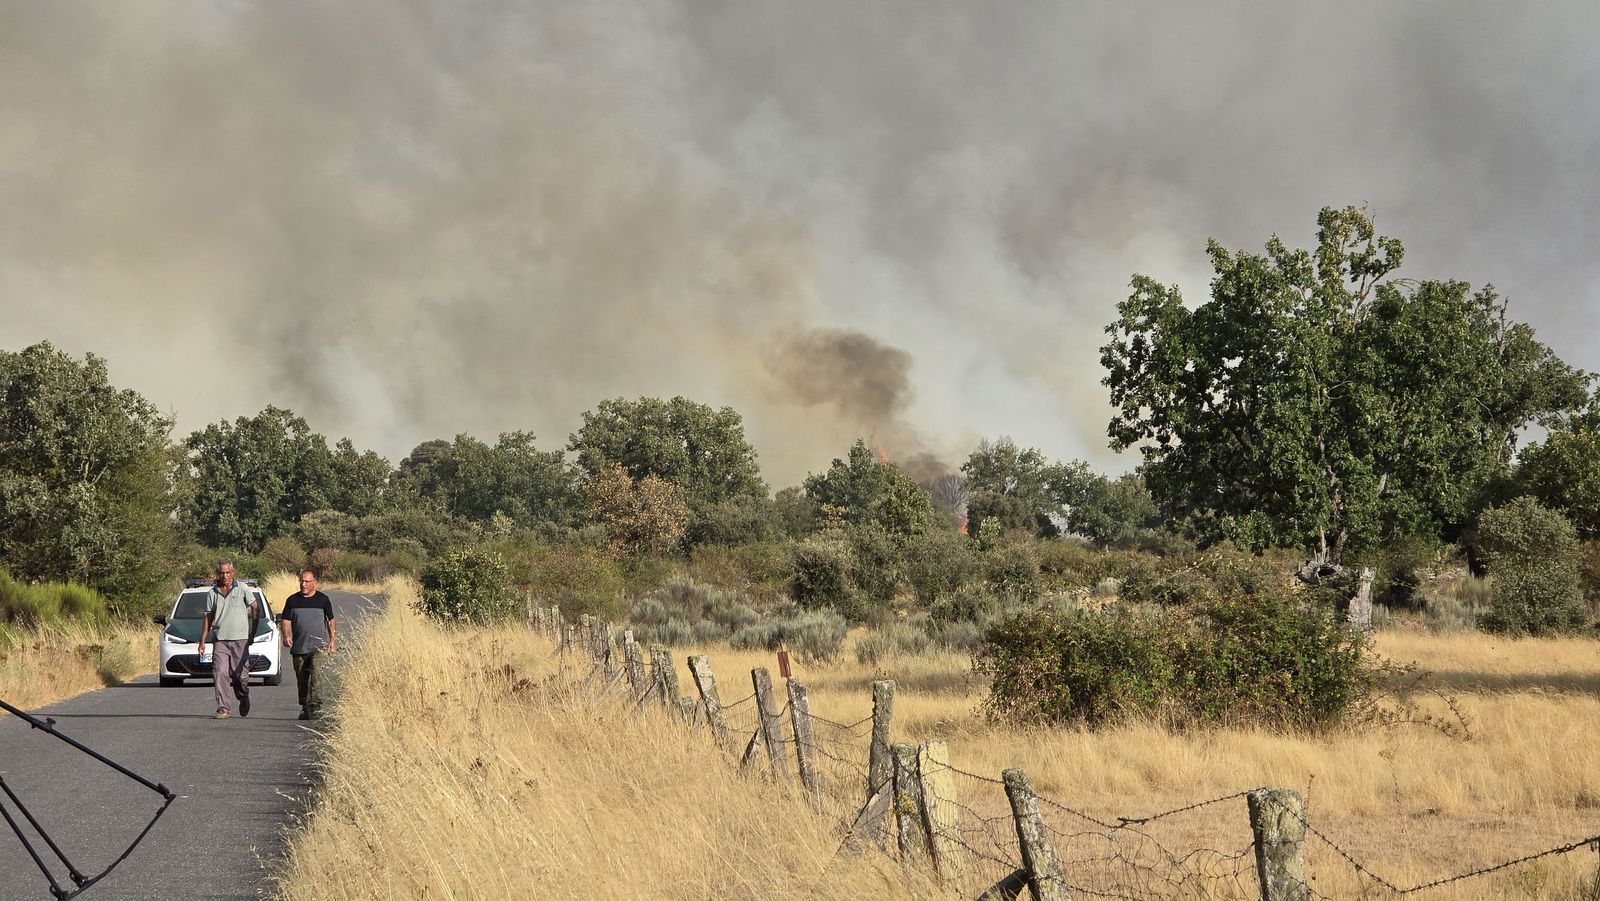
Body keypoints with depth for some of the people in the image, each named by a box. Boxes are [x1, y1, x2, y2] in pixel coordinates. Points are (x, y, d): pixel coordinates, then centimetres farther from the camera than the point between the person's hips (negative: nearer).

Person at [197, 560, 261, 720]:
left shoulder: (242, 589, 2)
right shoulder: (212, 593, 10)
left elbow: (256, 609, 7)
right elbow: (208, 618, 14)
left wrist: (252, 633, 4)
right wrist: (202, 641, 10)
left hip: (240, 640, -2)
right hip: (220, 640, 2)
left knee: (240, 675, 1)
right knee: (220, 674, -12)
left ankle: (244, 698, 31)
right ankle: (224, 708, -13)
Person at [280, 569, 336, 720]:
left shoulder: (323, 600, 4)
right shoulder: (292, 600, 8)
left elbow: (330, 620, 13)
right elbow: (286, 620, 8)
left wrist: (333, 639, 7)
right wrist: (286, 635, -10)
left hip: (319, 646, -3)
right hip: (298, 648, 3)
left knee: (316, 675, -20)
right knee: (302, 680, 8)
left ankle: (315, 706, -25)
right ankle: (305, 708, 19)